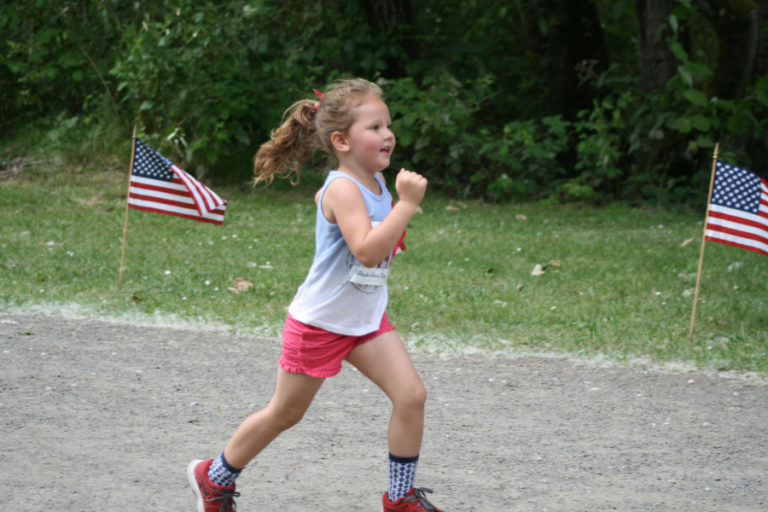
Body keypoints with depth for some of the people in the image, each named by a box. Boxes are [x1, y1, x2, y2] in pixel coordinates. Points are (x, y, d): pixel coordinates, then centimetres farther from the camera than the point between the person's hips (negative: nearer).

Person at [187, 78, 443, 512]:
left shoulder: (374, 182, 2)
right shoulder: (343, 189, -25)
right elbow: (368, 251, -39)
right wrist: (406, 204, -42)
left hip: (366, 320, 7)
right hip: (318, 323, -7)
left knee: (411, 395, -9)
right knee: (285, 414, 9)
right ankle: (215, 477, 31)